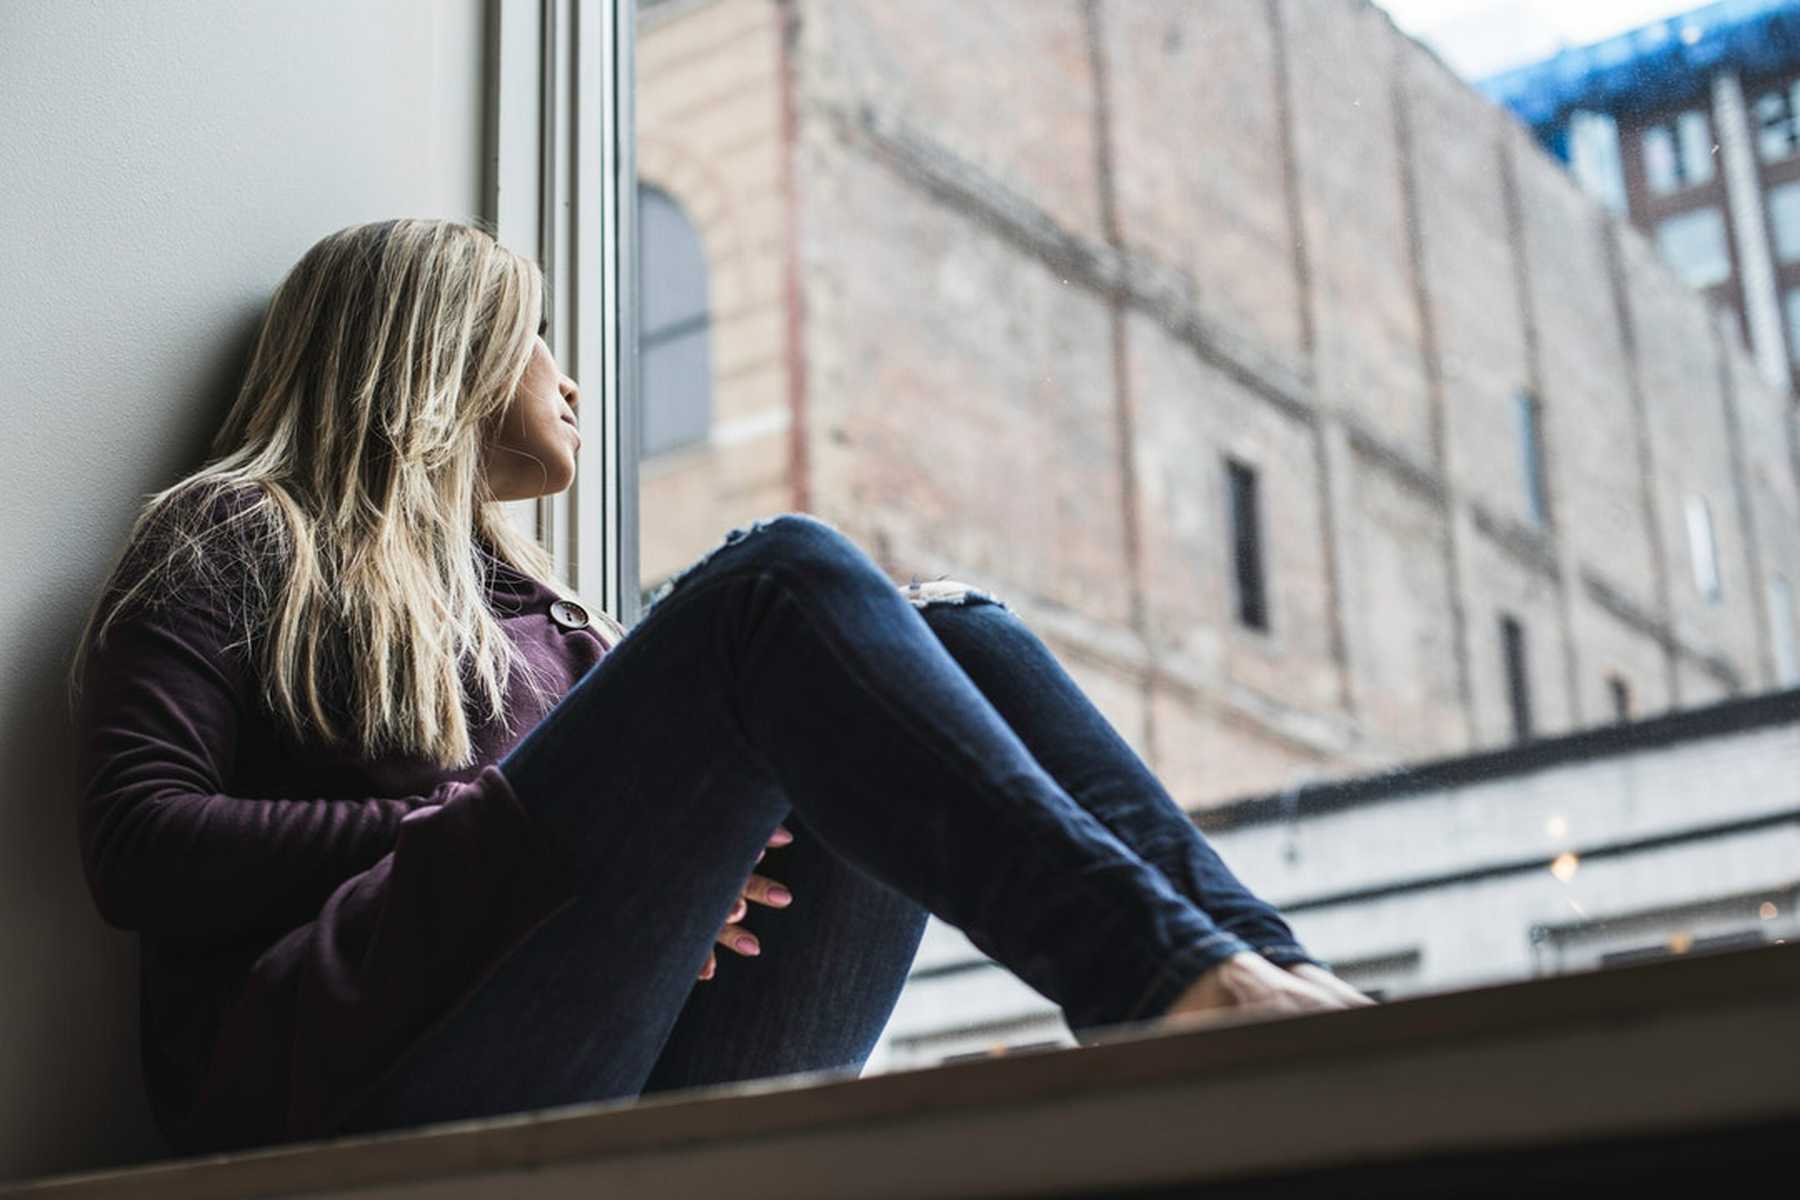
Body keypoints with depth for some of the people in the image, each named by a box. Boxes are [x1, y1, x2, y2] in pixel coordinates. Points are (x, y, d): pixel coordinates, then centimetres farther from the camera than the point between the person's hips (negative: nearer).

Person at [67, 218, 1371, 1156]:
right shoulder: (245, 538, 17)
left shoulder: (537, 610, 35)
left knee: (949, 625, -7)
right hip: (355, 1069, -5)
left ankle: (1266, 976, -26)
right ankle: (1169, 979, -39)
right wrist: (504, 835, -8)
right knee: (781, 573, -21)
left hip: (646, 1100, 5)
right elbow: (140, 848, 1)